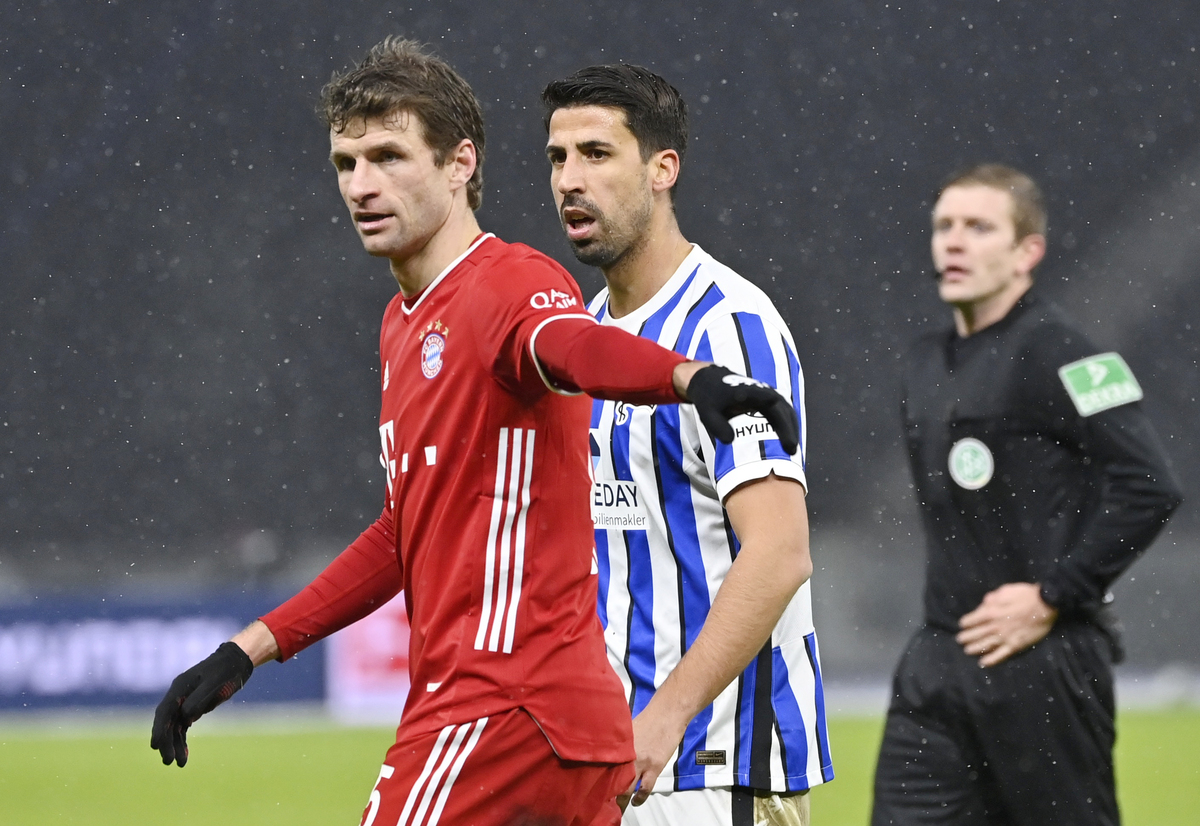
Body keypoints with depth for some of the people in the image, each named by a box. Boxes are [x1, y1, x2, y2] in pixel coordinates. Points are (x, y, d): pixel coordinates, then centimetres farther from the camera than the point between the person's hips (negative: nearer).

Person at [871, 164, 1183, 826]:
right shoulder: (924, 366, 14)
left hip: (1044, 664, -7)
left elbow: (1149, 487, -19)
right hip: (938, 660, 8)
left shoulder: (1055, 353, -11)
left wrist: (1051, 597, -17)